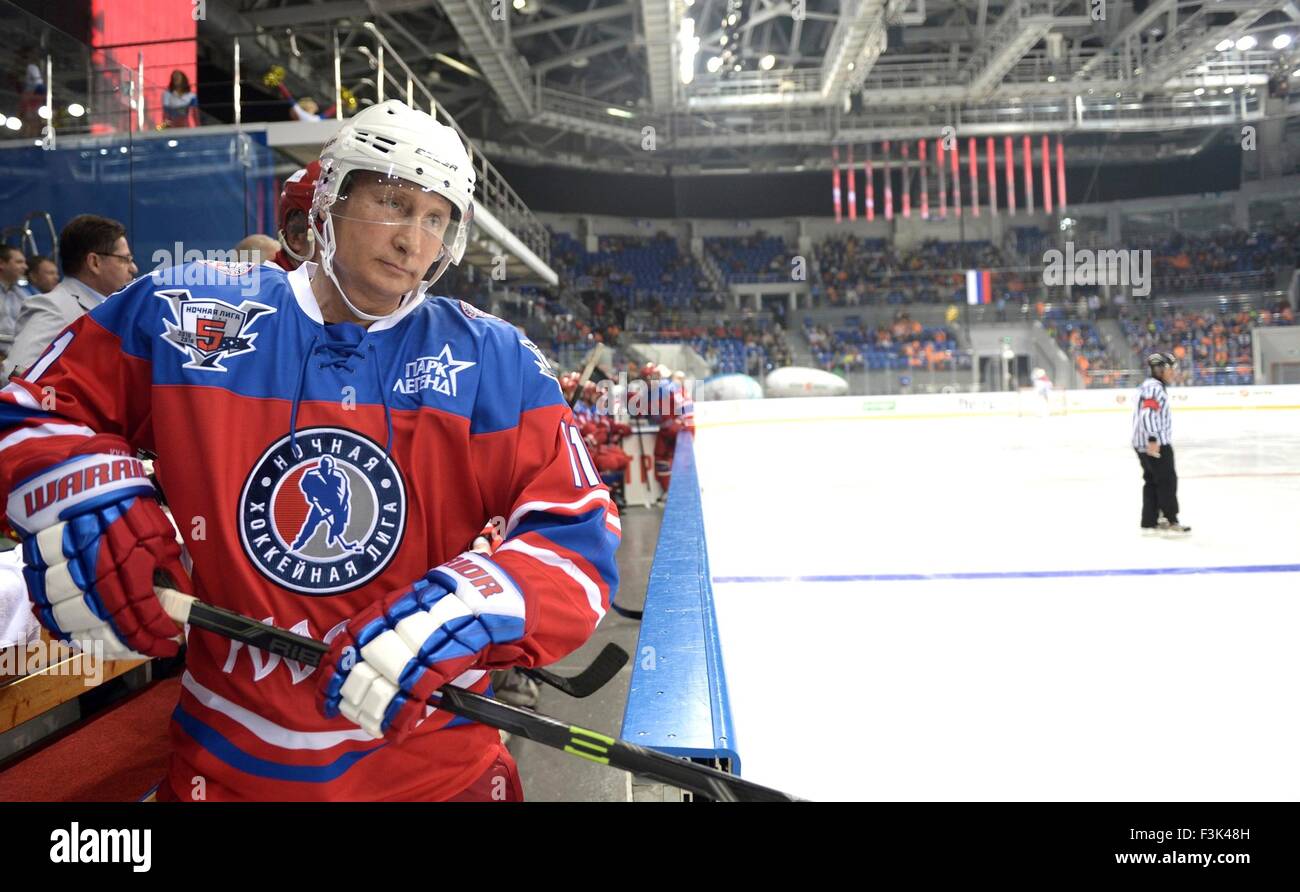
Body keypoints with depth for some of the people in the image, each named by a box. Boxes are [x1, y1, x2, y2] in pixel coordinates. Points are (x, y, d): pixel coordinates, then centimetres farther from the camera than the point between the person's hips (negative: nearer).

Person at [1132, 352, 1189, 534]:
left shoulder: (1153, 386, 19)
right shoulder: (1154, 388, -15)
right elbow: (1147, 414, -27)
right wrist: (1153, 439, -32)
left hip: (1145, 443, 10)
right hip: (1155, 443, -10)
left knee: (1152, 481, 11)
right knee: (1167, 480, -3)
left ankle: (1150, 521, 13)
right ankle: (1171, 520, 3)